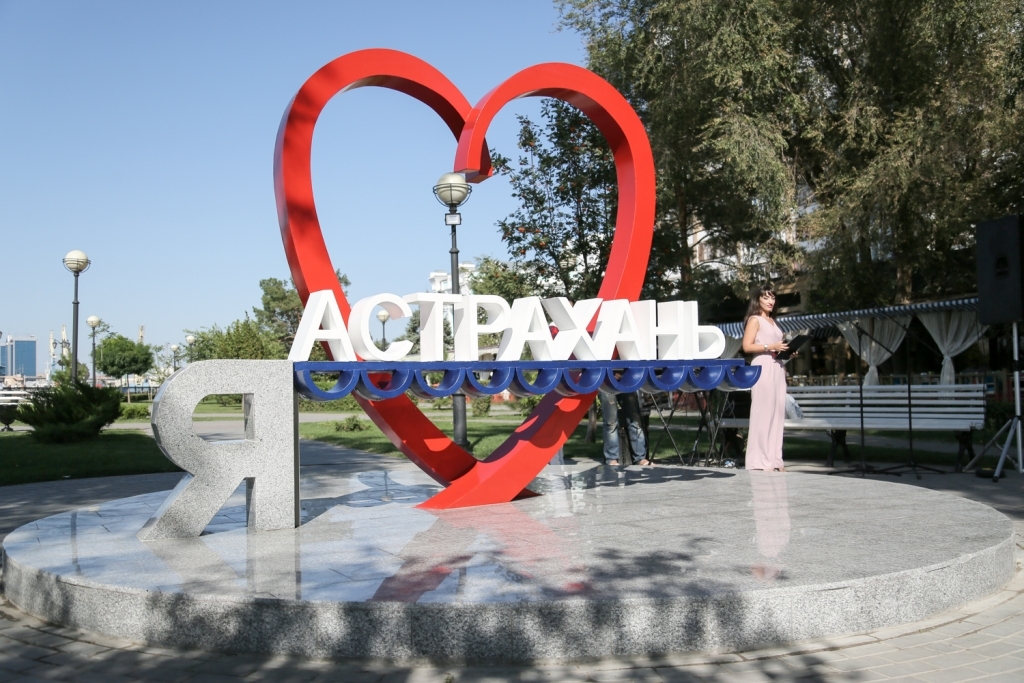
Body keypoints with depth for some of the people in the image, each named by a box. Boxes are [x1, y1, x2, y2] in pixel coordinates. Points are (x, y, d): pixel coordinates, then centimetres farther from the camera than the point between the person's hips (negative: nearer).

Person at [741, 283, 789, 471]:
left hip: (777, 368, 8)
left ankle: (774, 458, 7)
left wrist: (786, 350, 10)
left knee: (777, 411, 4)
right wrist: (771, 347, -16)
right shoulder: (755, 320, -1)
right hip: (763, 367, -8)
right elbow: (747, 346, -11)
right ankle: (760, 460, -8)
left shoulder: (772, 321, 22)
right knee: (763, 411, -9)